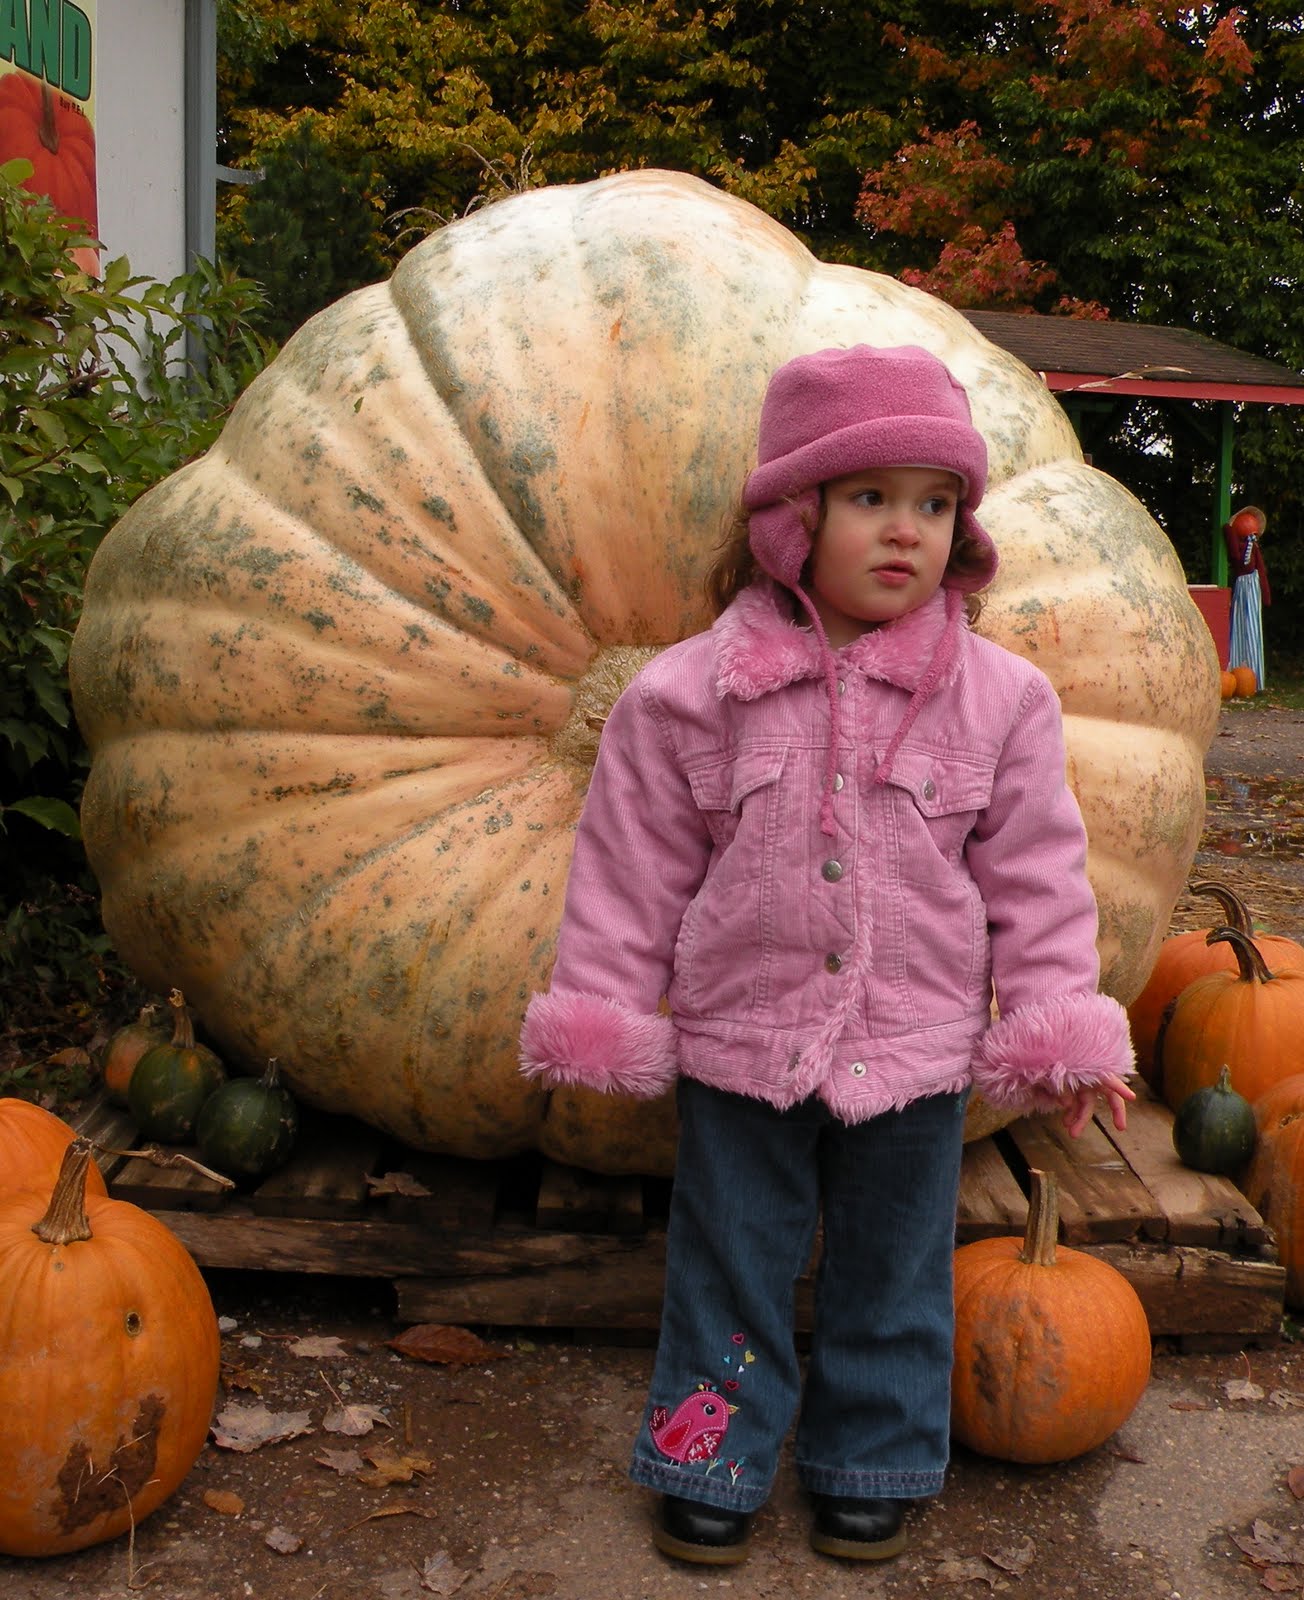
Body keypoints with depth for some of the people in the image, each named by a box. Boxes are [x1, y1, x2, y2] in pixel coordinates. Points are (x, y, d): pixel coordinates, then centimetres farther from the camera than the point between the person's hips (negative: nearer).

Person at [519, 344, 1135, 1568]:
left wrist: (1054, 1031, 0)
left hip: (917, 1051, 1)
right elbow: (632, 868, -3)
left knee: (891, 1272, 18)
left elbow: (1036, 874, 1)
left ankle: (870, 1464, 40)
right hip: (740, 1042, -1)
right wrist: (600, 1015, -1)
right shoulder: (689, 692, -9)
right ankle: (713, 1462, 36)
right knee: (729, 1265, 15)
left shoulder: (999, 699, -5)